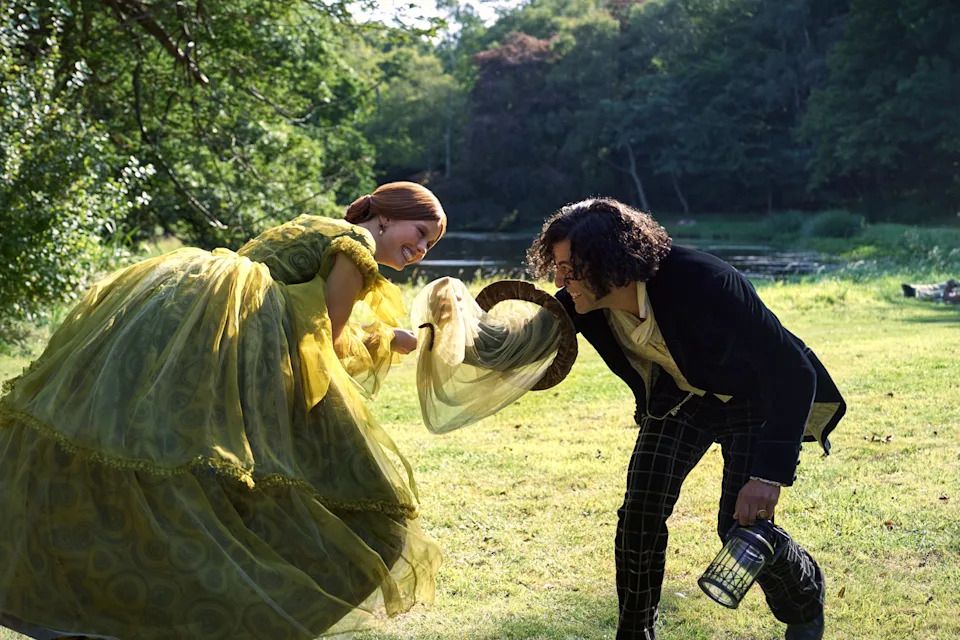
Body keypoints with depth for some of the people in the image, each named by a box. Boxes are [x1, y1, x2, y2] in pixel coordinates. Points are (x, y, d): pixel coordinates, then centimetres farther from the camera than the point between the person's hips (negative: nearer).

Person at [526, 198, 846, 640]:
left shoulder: (704, 284, -40)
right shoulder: (583, 302, -23)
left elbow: (793, 370, -36)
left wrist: (770, 473, -42)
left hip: (754, 400, -5)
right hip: (680, 397, 5)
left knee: (741, 525, -10)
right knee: (639, 517, -6)